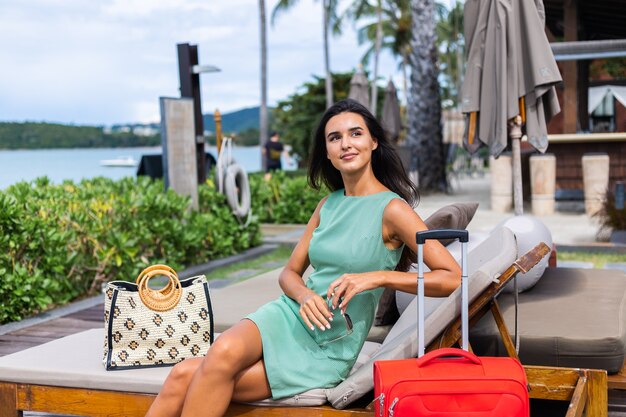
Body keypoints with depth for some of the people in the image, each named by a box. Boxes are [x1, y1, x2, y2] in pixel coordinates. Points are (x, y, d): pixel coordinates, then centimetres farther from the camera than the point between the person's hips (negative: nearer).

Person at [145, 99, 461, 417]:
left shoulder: (391, 209, -7)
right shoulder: (328, 205, 12)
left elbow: (452, 277, -13)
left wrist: (378, 276, -21)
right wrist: (306, 295, -8)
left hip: (328, 349, -5)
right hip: (288, 315, 5)